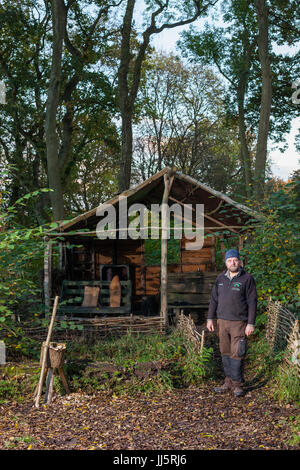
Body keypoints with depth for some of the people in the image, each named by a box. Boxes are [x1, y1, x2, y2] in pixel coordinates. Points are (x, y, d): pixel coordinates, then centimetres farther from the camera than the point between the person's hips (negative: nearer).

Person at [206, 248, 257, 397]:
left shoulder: (247, 278, -6)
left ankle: (237, 384, 7)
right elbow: (214, 299, 12)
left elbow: (252, 302, -8)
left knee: (237, 354, -4)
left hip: (239, 323, -5)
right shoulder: (221, 278, 8)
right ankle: (229, 382, 20)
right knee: (226, 353, 9)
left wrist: (251, 323, -12)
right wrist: (210, 318, 8)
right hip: (222, 322, 5)